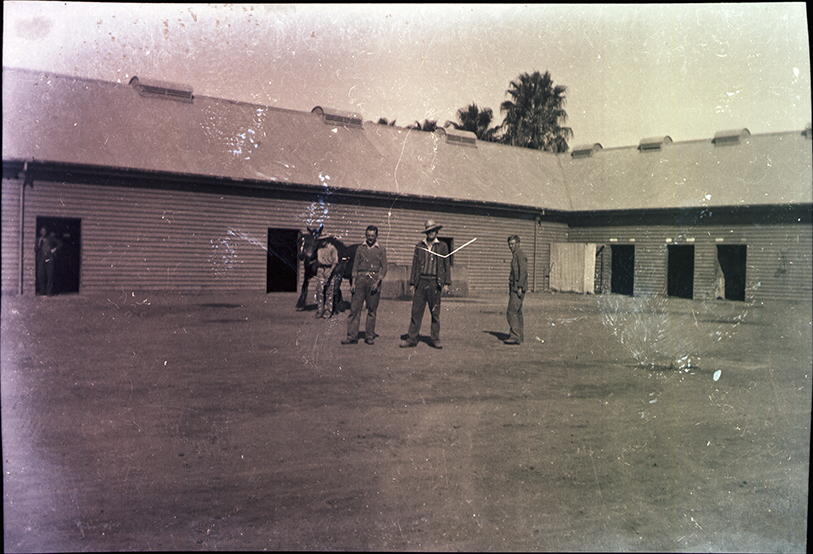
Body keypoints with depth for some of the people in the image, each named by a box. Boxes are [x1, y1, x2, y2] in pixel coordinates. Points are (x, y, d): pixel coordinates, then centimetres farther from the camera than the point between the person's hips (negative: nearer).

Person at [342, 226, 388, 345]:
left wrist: (377, 282, -10)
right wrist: (353, 283, 0)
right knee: (355, 308, -4)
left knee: (372, 310, 3)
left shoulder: (381, 250, 7)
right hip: (360, 280, 1)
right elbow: (355, 266, 10)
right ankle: (352, 336, -1)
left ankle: (370, 336, 11)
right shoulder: (360, 248, 12)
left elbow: (384, 268, 3)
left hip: (374, 281, -1)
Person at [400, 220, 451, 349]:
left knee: (435, 312, 3)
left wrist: (447, 284, 0)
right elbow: (415, 265, 12)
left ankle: (435, 339, 12)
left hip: (435, 282, -1)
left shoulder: (442, 246, 8)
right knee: (416, 311, -1)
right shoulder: (419, 246, 12)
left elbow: (446, 265, 8)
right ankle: (411, 339, 3)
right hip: (421, 281, 1)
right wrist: (412, 283, 6)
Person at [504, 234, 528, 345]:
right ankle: (520, 336, 17)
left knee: (512, 312, -13)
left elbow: (524, 272, -19)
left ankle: (515, 336, -12)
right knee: (517, 312, 12)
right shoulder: (515, 255, 19)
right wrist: (511, 287, 21)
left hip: (518, 288, -10)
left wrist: (520, 287, -22)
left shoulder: (520, 255, -11)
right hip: (514, 288, 10)